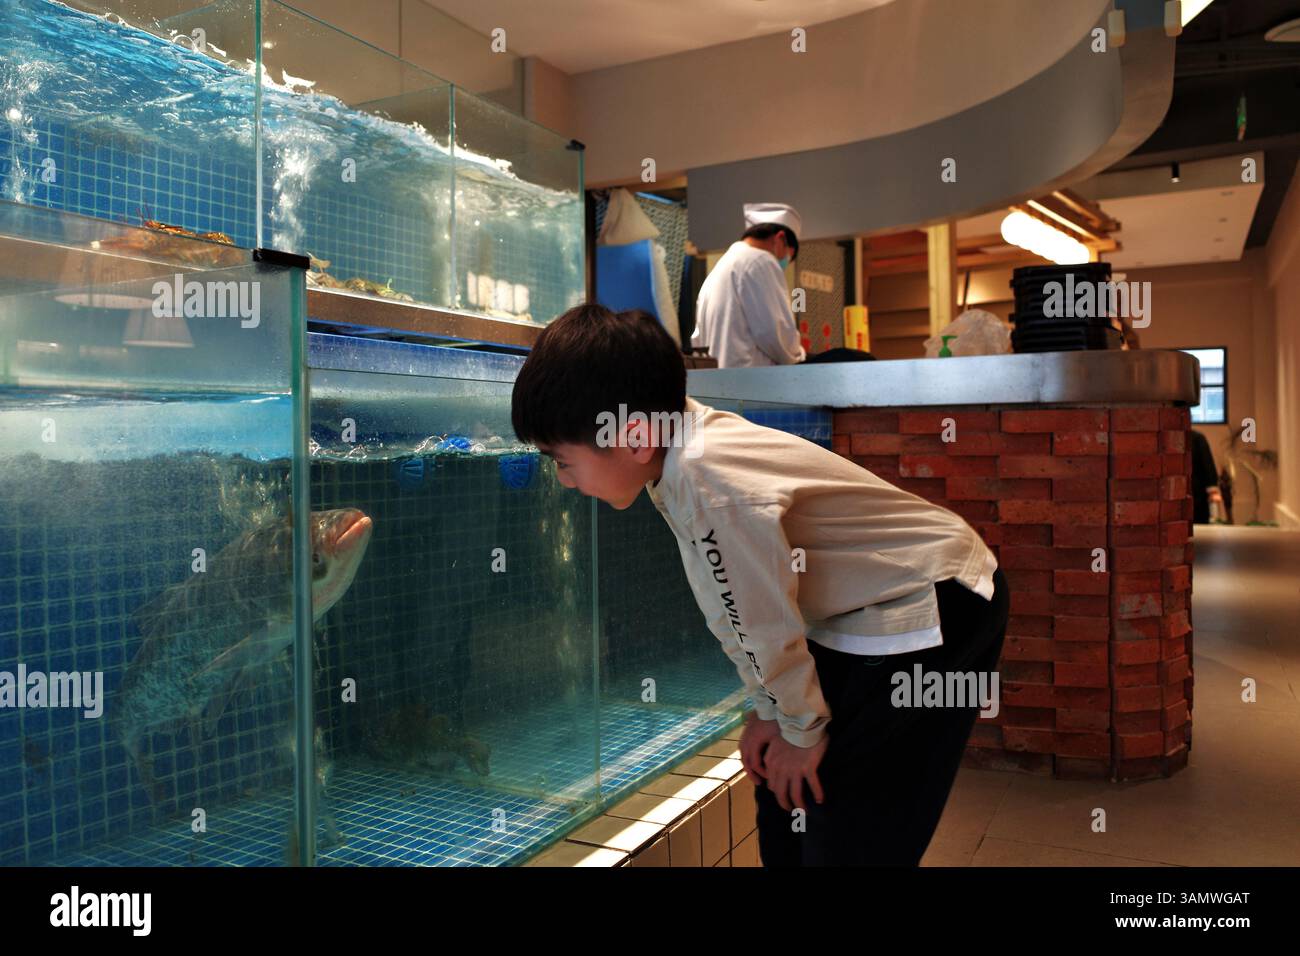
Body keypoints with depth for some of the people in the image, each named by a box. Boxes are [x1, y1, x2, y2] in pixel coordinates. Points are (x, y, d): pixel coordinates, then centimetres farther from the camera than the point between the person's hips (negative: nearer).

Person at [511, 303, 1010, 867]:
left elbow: (765, 627, -23)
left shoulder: (712, 483, -33)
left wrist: (803, 728, -7)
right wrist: (771, 711, 6)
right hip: (856, 615, 9)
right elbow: (736, 611, 2)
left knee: (851, 831, -2)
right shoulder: (674, 457, -5)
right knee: (782, 799, 14)